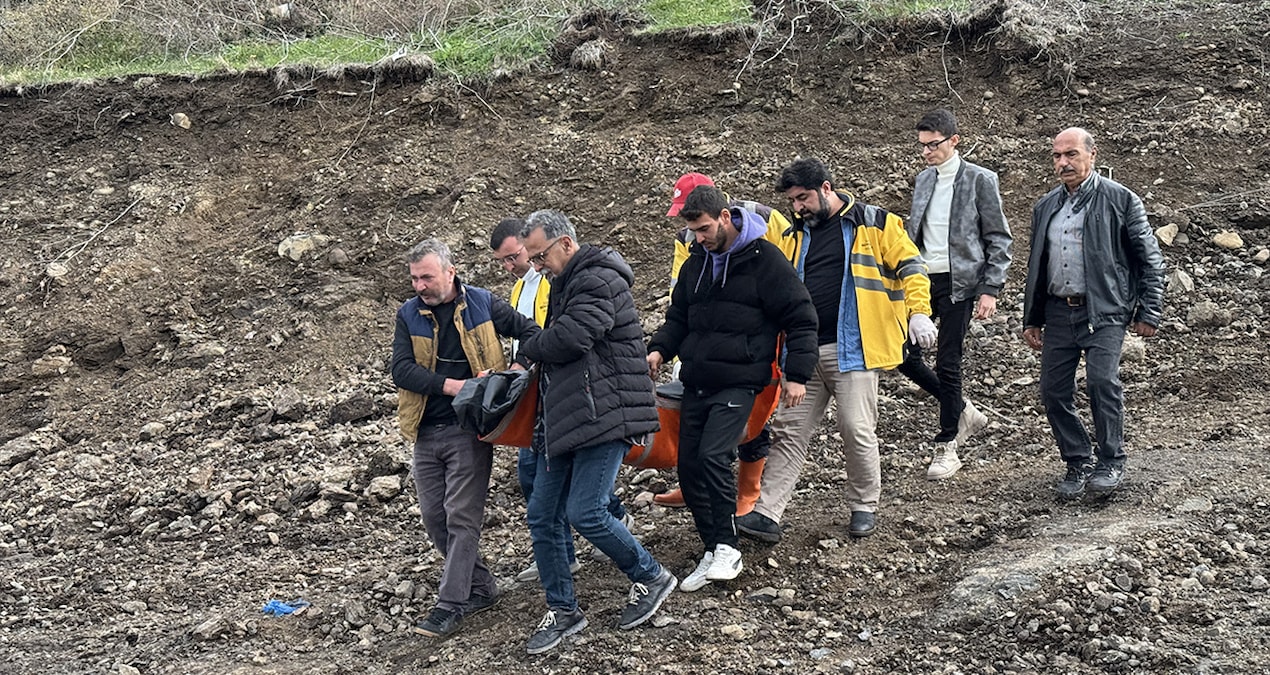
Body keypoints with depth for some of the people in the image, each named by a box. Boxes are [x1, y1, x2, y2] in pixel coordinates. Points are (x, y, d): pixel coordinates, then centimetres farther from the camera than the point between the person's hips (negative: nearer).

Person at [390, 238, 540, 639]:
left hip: (469, 429, -4)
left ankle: (451, 603, -2)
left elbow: (530, 332, 5)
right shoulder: (409, 315, 4)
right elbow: (401, 370, -7)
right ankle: (480, 588, 21)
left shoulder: (482, 304, -1)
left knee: (462, 517, -7)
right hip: (426, 432, 4)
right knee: (434, 518, 7)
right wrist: (451, 386, -19)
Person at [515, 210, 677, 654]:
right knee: (542, 517, 6)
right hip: (564, 421, 10)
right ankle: (562, 610, 18)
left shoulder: (599, 280, -12)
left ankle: (650, 577, 9)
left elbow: (567, 339, -23)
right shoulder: (565, 284, 21)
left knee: (585, 513, -14)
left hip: (604, 415, -10)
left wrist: (527, 348, -5)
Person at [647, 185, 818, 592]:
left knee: (712, 456, -22)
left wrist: (797, 374, -10)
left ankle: (727, 548, -11)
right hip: (696, 383, 7)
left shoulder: (764, 258, -7)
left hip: (739, 382, -7)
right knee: (689, 467, 4)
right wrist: (659, 349, 3)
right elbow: (679, 316, 23)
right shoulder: (696, 262, 12)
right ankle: (713, 552, 16)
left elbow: (800, 318, -5)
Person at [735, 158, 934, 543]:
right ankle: (766, 514, 2)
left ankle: (864, 507, 17)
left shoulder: (875, 224, 0)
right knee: (788, 431, 2)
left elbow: (910, 267, 0)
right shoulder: (795, 235, 16)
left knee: (857, 429, -3)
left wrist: (918, 313, -13)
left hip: (852, 348, -5)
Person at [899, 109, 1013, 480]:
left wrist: (990, 290, -12)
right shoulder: (923, 179, 13)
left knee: (947, 364, -4)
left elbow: (999, 239, -5)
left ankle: (947, 447, 10)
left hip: (958, 282, -6)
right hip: (922, 281, 6)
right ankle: (963, 411, 22)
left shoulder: (980, 180, -5)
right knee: (904, 355, 0)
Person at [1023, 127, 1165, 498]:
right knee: (1053, 391, 1)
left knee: (1102, 379, -21)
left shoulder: (1120, 200, 0)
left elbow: (1150, 259, 1)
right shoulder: (1046, 207, 16)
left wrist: (1149, 312, -3)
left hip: (1104, 311, -5)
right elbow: (1036, 267, 23)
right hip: (1059, 311, 5)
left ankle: (1111, 462, -5)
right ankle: (1078, 462, 18)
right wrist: (1032, 320, 20)